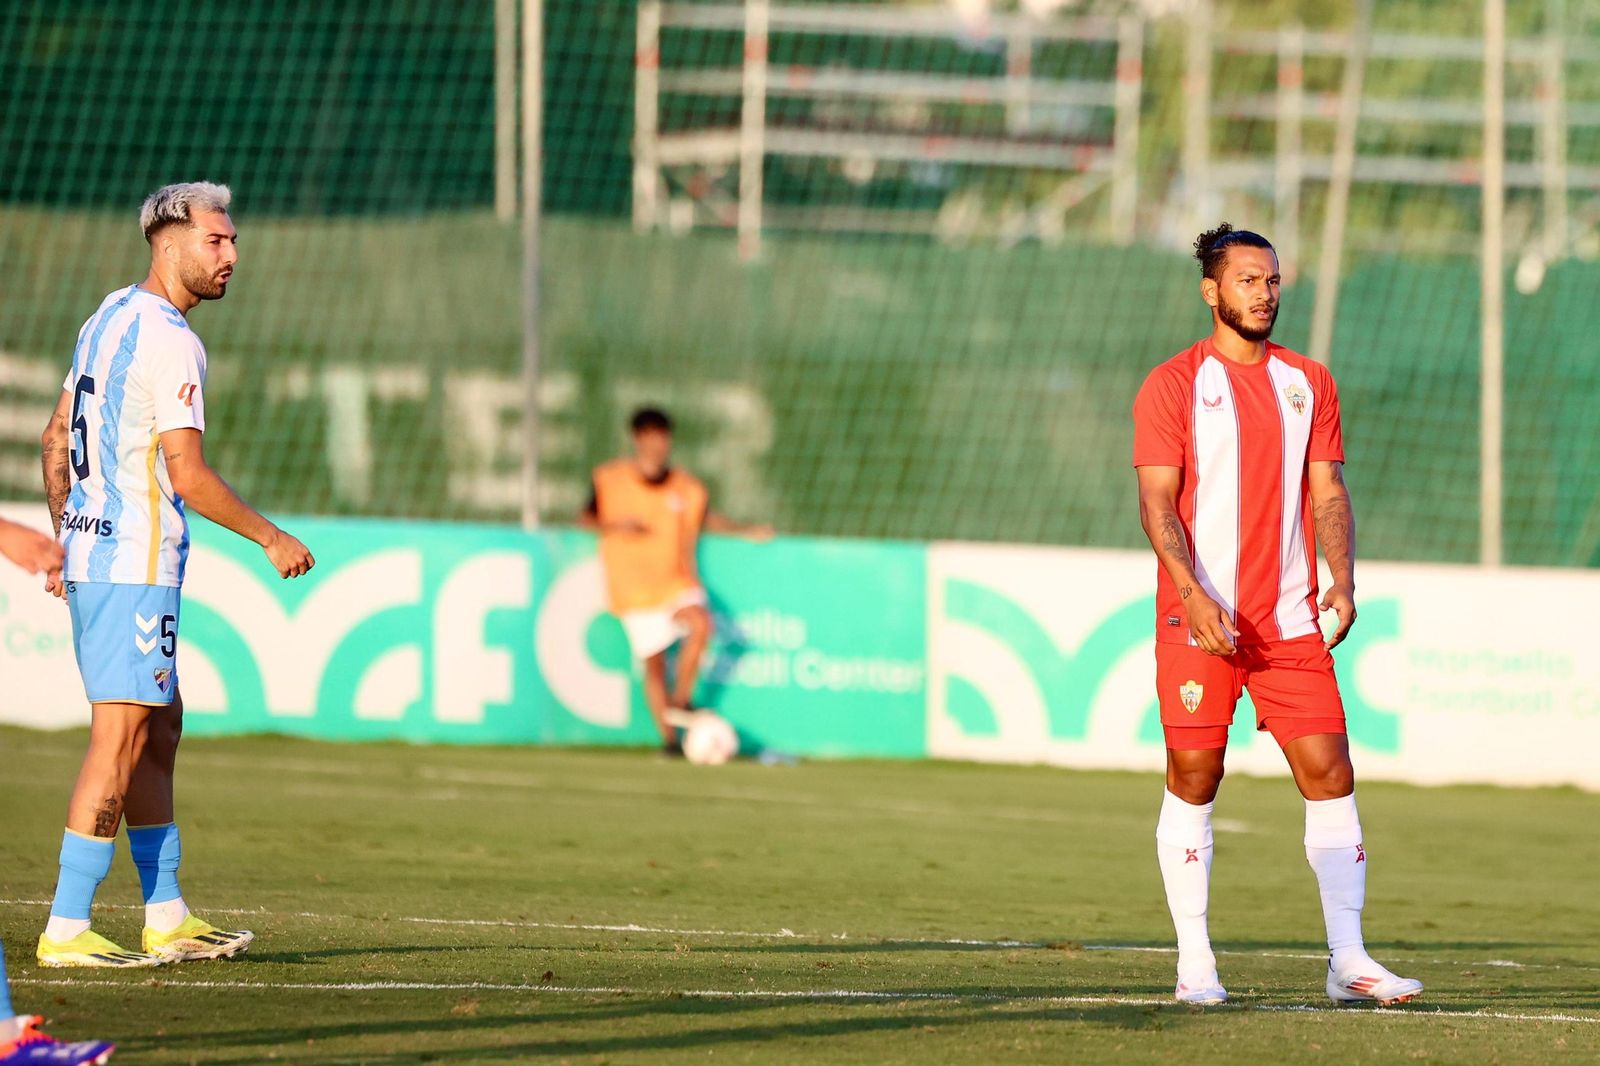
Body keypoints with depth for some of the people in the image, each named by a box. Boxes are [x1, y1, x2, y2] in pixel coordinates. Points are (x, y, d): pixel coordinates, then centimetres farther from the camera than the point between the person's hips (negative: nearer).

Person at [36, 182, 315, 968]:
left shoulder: (109, 317, 14)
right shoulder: (169, 342, -16)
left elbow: (56, 440, 20)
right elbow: (188, 477, -19)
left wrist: (65, 542, 27)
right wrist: (271, 539, -7)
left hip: (89, 551, 10)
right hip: (136, 562, -10)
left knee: (159, 728, 15)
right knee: (120, 740, -9)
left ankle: (167, 919, 18)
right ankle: (66, 929, -10)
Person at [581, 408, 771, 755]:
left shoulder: (686, 486, 3)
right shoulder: (610, 479, -3)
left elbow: (706, 517, 19)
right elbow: (587, 518, 4)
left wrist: (744, 531, 9)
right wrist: (615, 526, -15)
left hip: (678, 581, 2)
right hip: (633, 586, -1)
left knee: (701, 623, -26)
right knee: (653, 661, -3)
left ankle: (680, 700, -8)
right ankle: (668, 737, 8)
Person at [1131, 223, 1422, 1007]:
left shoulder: (1309, 382, 12)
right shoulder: (1173, 385, -1)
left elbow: (1327, 492, 11)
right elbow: (1157, 500, -7)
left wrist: (1342, 582, -5)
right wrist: (1194, 596, -20)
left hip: (1290, 621, 4)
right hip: (1197, 619, -4)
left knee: (1330, 776, -3)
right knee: (1193, 780, 0)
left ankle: (1347, 961, -1)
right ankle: (1194, 963, 7)